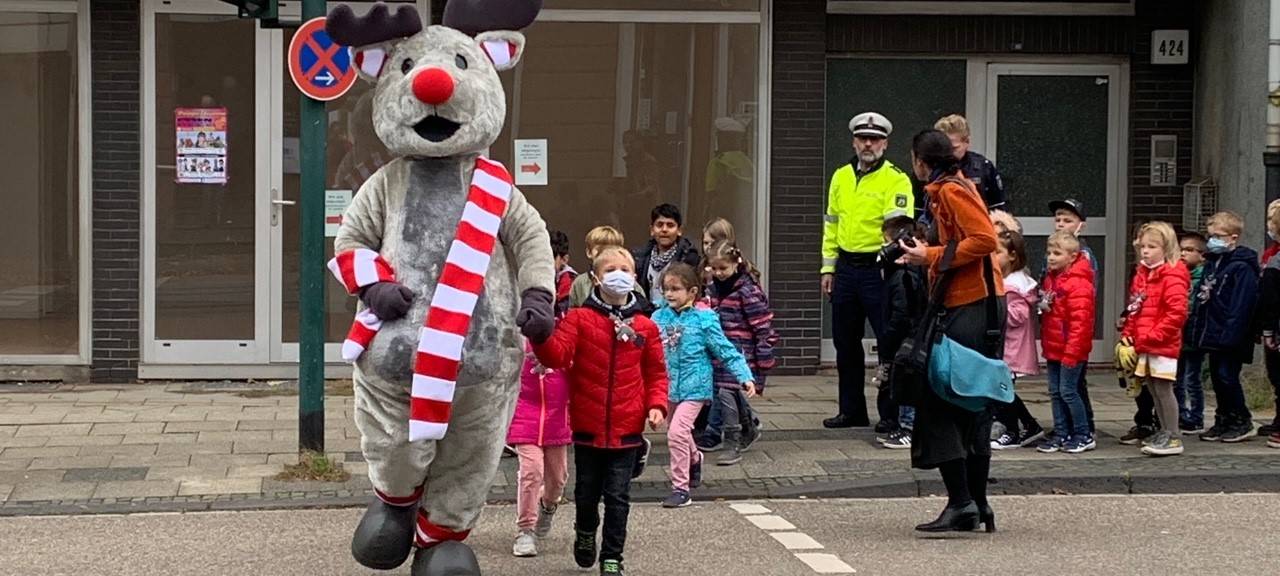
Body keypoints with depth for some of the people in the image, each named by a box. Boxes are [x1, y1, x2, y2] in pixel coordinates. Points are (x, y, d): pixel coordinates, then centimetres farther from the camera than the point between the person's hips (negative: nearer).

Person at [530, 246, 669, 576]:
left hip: (626, 428, 0)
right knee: (587, 491, 15)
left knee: (618, 497, 4)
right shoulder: (579, 319, -4)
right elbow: (556, 356, -15)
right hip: (587, 426, 0)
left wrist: (656, 405, -6)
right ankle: (585, 533, 42)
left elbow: (656, 372, 9)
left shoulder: (645, 327, 2)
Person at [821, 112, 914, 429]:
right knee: (846, 343, 12)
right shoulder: (841, 177, 12)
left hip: (878, 269, -6)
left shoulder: (896, 180, -6)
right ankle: (852, 410, 23)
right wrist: (828, 267, 12)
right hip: (846, 268, 6)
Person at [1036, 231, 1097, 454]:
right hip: (1053, 348, 9)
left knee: (1068, 390, -6)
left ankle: (1084, 436, 4)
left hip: (1071, 349, -9)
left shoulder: (1078, 284, -17)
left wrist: (1071, 352, -22)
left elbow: (1079, 321, -21)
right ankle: (1061, 435, 17)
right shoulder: (1050, 278, 12)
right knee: (1055, 392, 10)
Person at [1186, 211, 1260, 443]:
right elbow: (1202, 299, 19)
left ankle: (1242, 422, 5)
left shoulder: (1242, 267, -13)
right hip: (1213, 336, 9)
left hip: (1230, 338, -9)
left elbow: (1242, 305, -19)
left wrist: (1231, 335, -23)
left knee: (1227, 376, -7)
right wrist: (1197, 329, 13)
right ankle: (1223, 421, 21)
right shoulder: (1211, 264, 15)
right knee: (1217, 376, 12)